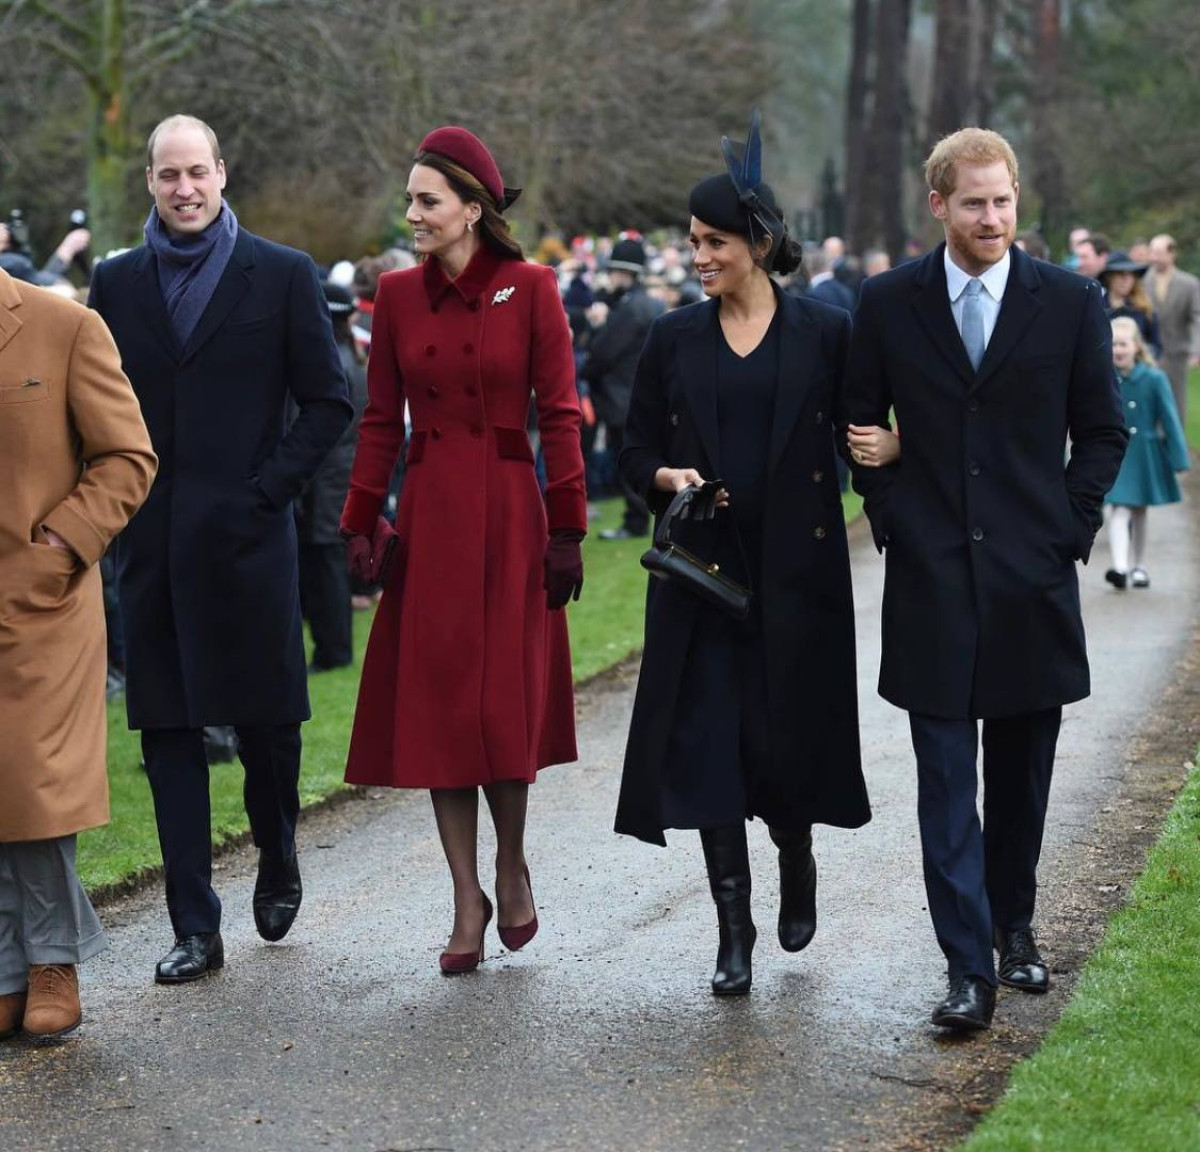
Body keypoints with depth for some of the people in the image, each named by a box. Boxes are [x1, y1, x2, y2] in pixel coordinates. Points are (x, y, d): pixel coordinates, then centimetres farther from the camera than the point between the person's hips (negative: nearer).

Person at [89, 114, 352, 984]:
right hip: (153, 545, 3)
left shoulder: (283, 276, 1)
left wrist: (267, 488, -8)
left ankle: (278, 866, 33)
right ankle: (196, 928, 8)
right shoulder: (118, 282, 9)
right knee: (169, 730, 2)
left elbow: (329, 403, 0)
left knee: (266, 718, 5)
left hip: (245, 537, -2)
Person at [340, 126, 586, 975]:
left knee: (504, 704, -1)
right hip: (428, 517, 3)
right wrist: (362, 522, 3)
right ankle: (468, 899, 12)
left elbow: (560, 413, -4)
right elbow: (381, 420, 8)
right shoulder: (399, 294, 5)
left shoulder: (530, 290, -4)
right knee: (436, 704, 3)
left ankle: (512, 865, 25)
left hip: (508, 513, -3)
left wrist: (568, 529, -7)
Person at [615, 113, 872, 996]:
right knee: (707, 741, -3)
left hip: (798, 567, -2)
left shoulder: (824, 331, -1)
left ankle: (796, 859, 34)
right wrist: (669, 477, -10)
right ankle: (734, 929, 4)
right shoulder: (675, 339, 6)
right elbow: (637, 451, 9)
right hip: (702, 568, 2)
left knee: (787, 733, 1)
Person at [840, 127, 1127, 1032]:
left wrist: (1070, 529, -1)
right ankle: (970, 968, -3)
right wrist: (891, 517, 4)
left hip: (1032, 578, 1)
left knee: (1021, 776, 12)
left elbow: (1102, 431, 7)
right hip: (932, 579, 0)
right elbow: (859, 422, 12)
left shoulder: (1071, 302, 0)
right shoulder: (889, 303, 2)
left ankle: (1013, 927, 30)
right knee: (947, 780, -3)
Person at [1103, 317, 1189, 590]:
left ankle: (1139, 566, 29)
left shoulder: (1154, 379, -10)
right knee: (1118, 509, -13)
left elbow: (1170, 420, -4)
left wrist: (1179, 460, -4)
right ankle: (1120, 567, -23)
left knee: (1139, 511, 15)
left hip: (1145, 454, 1)